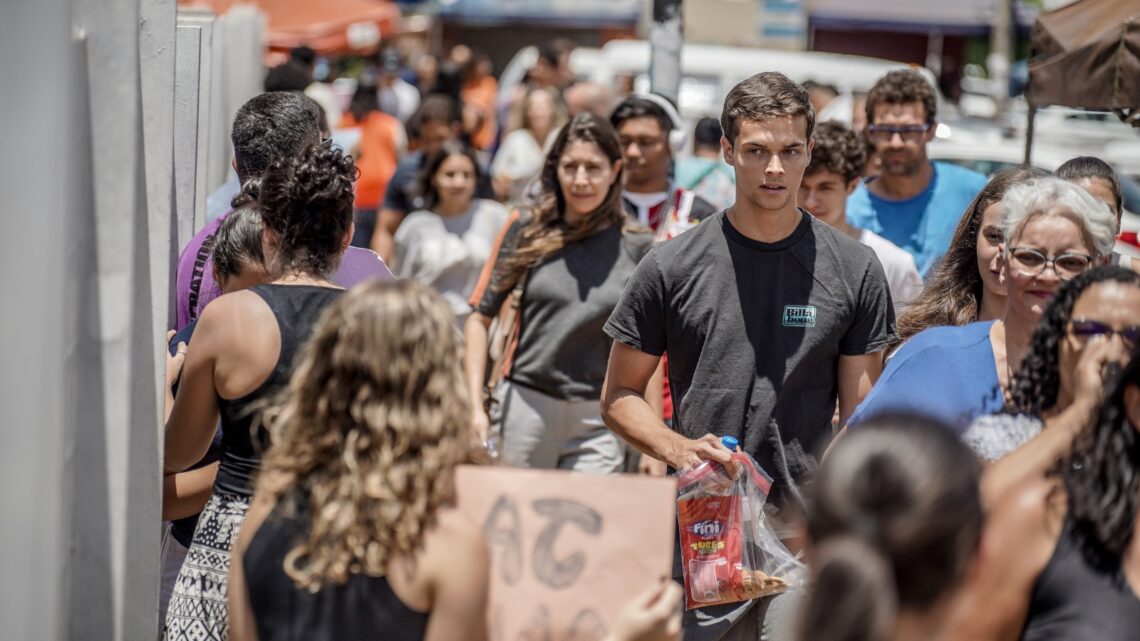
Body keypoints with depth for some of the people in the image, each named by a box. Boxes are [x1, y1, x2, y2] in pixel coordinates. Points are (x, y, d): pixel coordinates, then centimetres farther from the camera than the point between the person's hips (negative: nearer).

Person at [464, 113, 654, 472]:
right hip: (525, 406, 1)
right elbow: (480, 318, 5)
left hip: (598, 422, 0)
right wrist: (475, 405, -5)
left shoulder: (637, 247, 2)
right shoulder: (527, 229, 2)